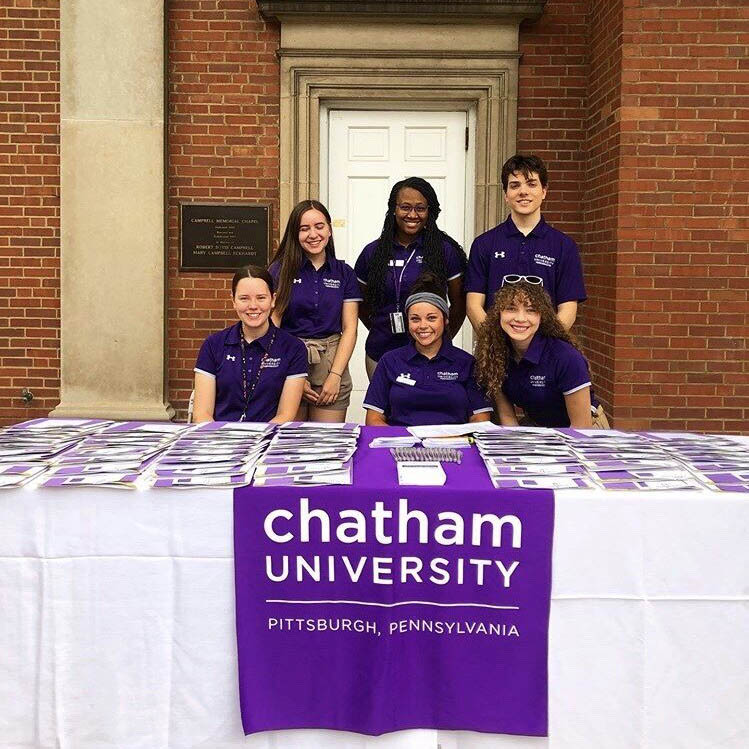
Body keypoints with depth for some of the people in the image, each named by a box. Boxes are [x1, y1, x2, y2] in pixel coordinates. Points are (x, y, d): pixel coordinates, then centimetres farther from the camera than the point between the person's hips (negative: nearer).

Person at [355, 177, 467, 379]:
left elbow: (459, 303, 4)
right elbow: (362, 304, 15)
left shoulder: (445, 251, -2)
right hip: (381, 354, 2)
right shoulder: (372, 252, 4)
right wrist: (382, 332, 10)